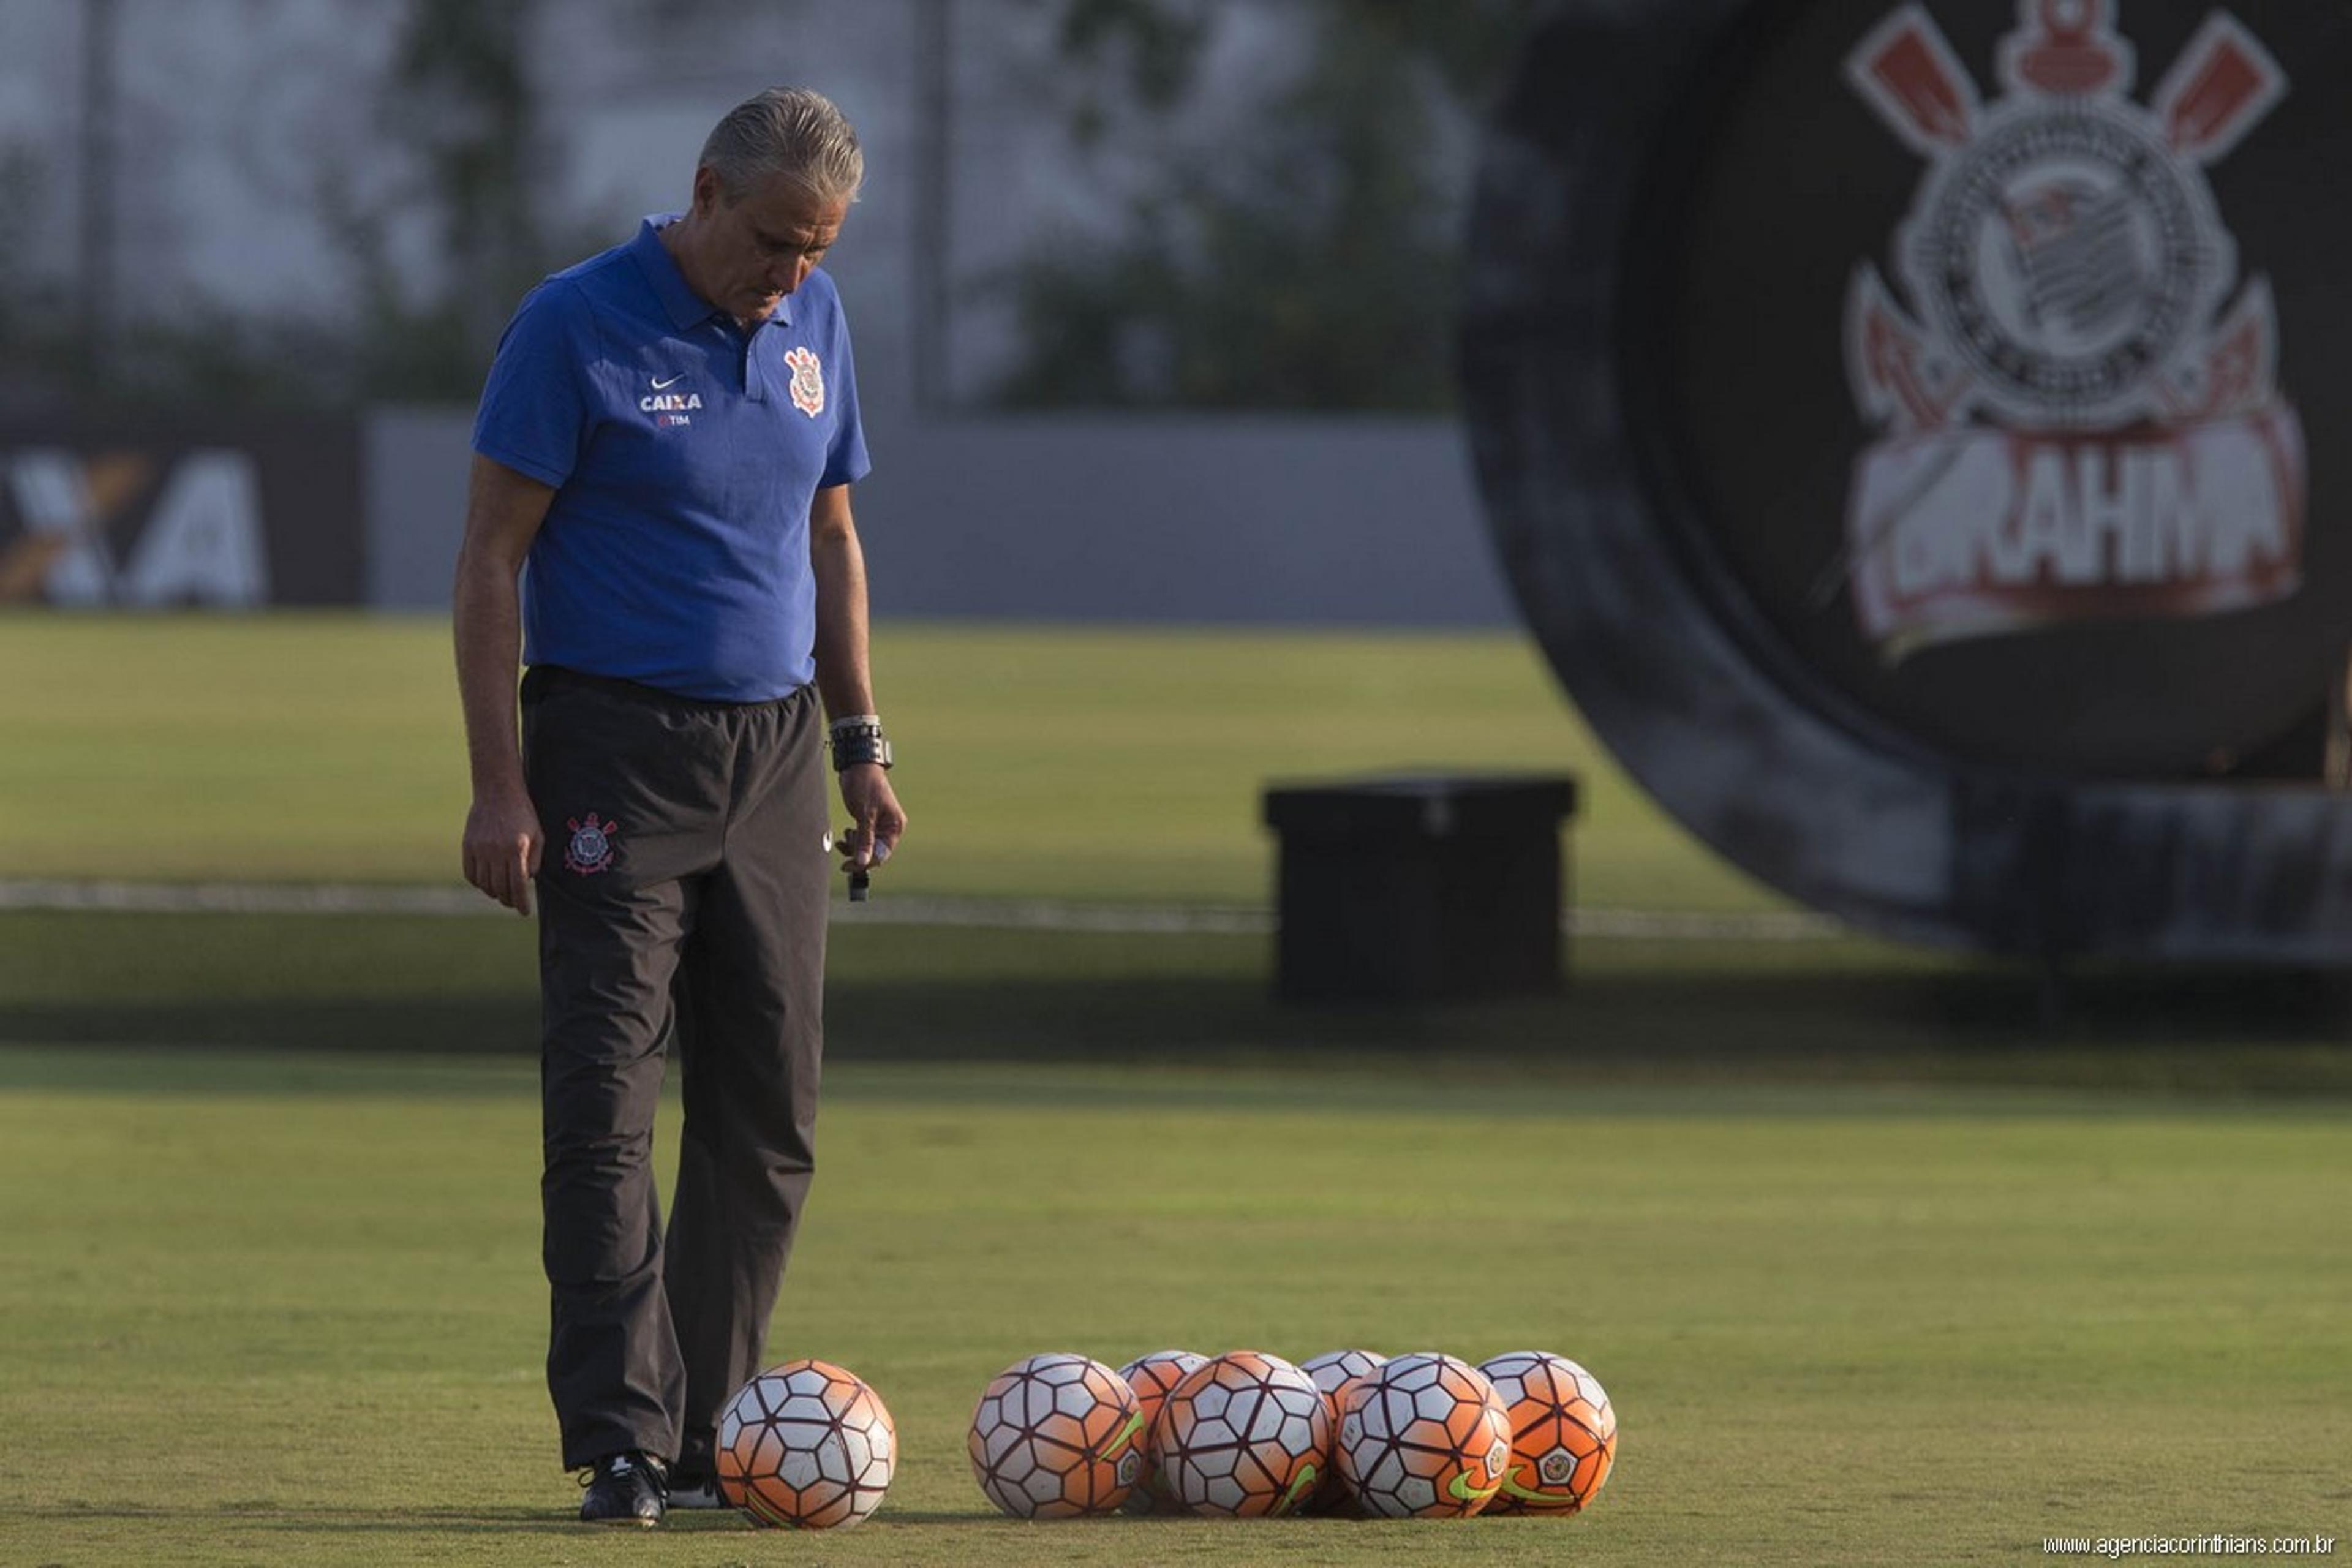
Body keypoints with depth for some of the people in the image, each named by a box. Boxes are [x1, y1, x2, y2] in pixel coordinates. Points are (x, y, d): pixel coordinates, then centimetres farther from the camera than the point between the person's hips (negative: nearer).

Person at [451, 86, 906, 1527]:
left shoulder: (812, 323, 9)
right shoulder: (578, 327, -9)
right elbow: (491, 558, -8)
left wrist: (861, 743, 14)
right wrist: (499, 787, -13)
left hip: (776, 754, 6)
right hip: (616, 752, -6)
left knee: (770, 1114, 4)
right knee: (608, 1100, -11)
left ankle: (710, 1434, 12)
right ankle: (621, 1442, -14)